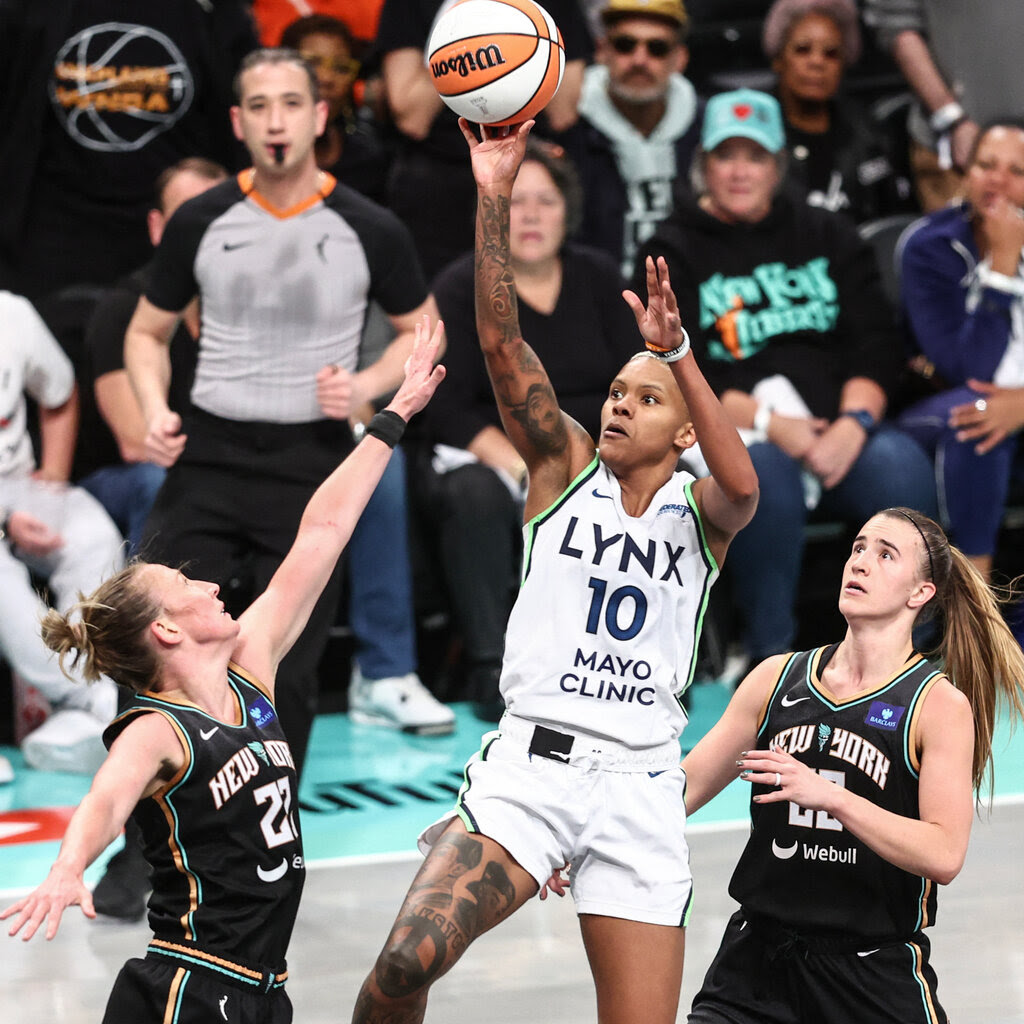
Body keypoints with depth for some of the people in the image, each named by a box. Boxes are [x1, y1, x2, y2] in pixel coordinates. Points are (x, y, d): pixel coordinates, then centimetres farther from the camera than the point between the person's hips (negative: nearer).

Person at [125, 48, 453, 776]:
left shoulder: (370, 231, -3)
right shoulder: (201, 222, 1)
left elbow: (422, 329, 12)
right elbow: (148, 332, 13)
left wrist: (367, 386, -7)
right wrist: (155, 409, -6)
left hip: (312, 463, -1)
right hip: (210, 454, 1)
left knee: (290, 663, 2)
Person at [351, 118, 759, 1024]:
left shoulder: (700, 511, 8)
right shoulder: (565, 467, 8)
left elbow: (742, 486, -17)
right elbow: (501, 341, -4)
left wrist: (676, 352, -28)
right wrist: (494, 199, -15)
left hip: (640, 786, 1)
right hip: (531, 758, -1)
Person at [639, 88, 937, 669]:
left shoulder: (829, 238, 19)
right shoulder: (673, 255, 9)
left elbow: (878, 345, 8)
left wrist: (853, 424, -12)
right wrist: (770, 424, -16)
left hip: (839, 430, 3)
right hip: (732, 435, -3)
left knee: (903, 467, -30)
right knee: (765, 471, -38)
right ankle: (770, 652, -25)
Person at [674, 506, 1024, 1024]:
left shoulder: (941, 705, -6)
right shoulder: (777, 677, 6)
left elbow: (943, 855, -18)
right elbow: (684, 786, 10)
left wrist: (829, 795, -27)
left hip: (875, 975, -2)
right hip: (756, 957, 3)